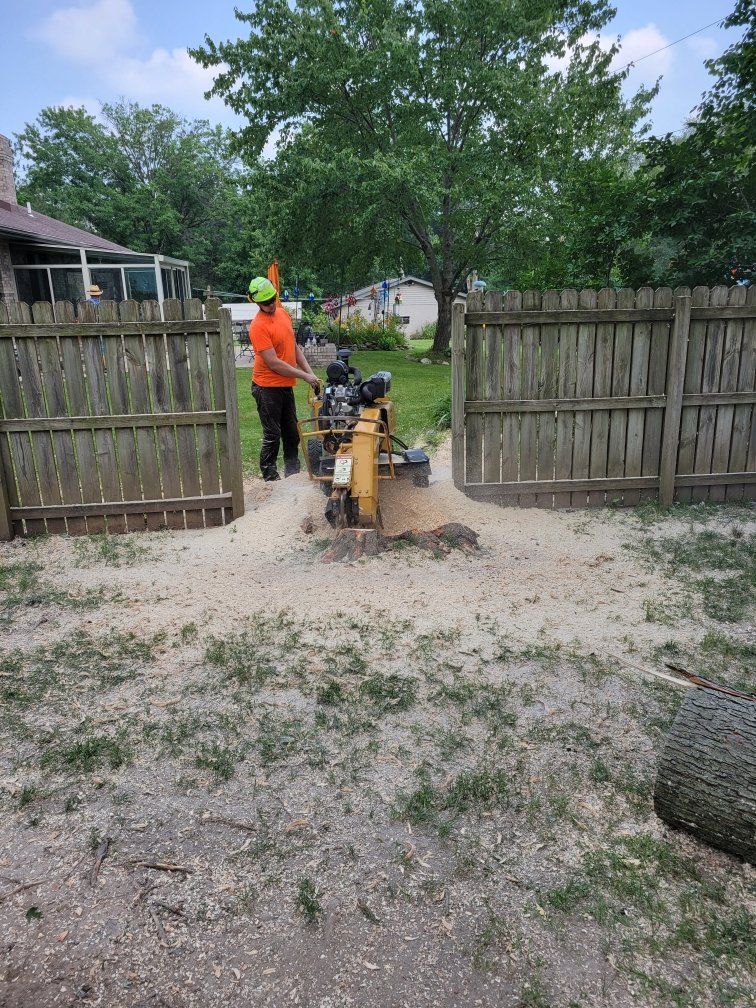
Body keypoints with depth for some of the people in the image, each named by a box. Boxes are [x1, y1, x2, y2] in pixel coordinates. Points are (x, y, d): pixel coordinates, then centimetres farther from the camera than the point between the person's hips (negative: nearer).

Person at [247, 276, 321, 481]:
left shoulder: (283, 313, 5)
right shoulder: (258, 326, -20)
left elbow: (294, 347, 13)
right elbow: (274, 363, -23)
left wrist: (310, 372, 3)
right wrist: (305, 376, -18)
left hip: (286, 385, 8)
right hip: (267, 388, -8)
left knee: (292, 432, 15)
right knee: (272, 435, -1)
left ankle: (293, 472, 28)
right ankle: (270, 478, 10)